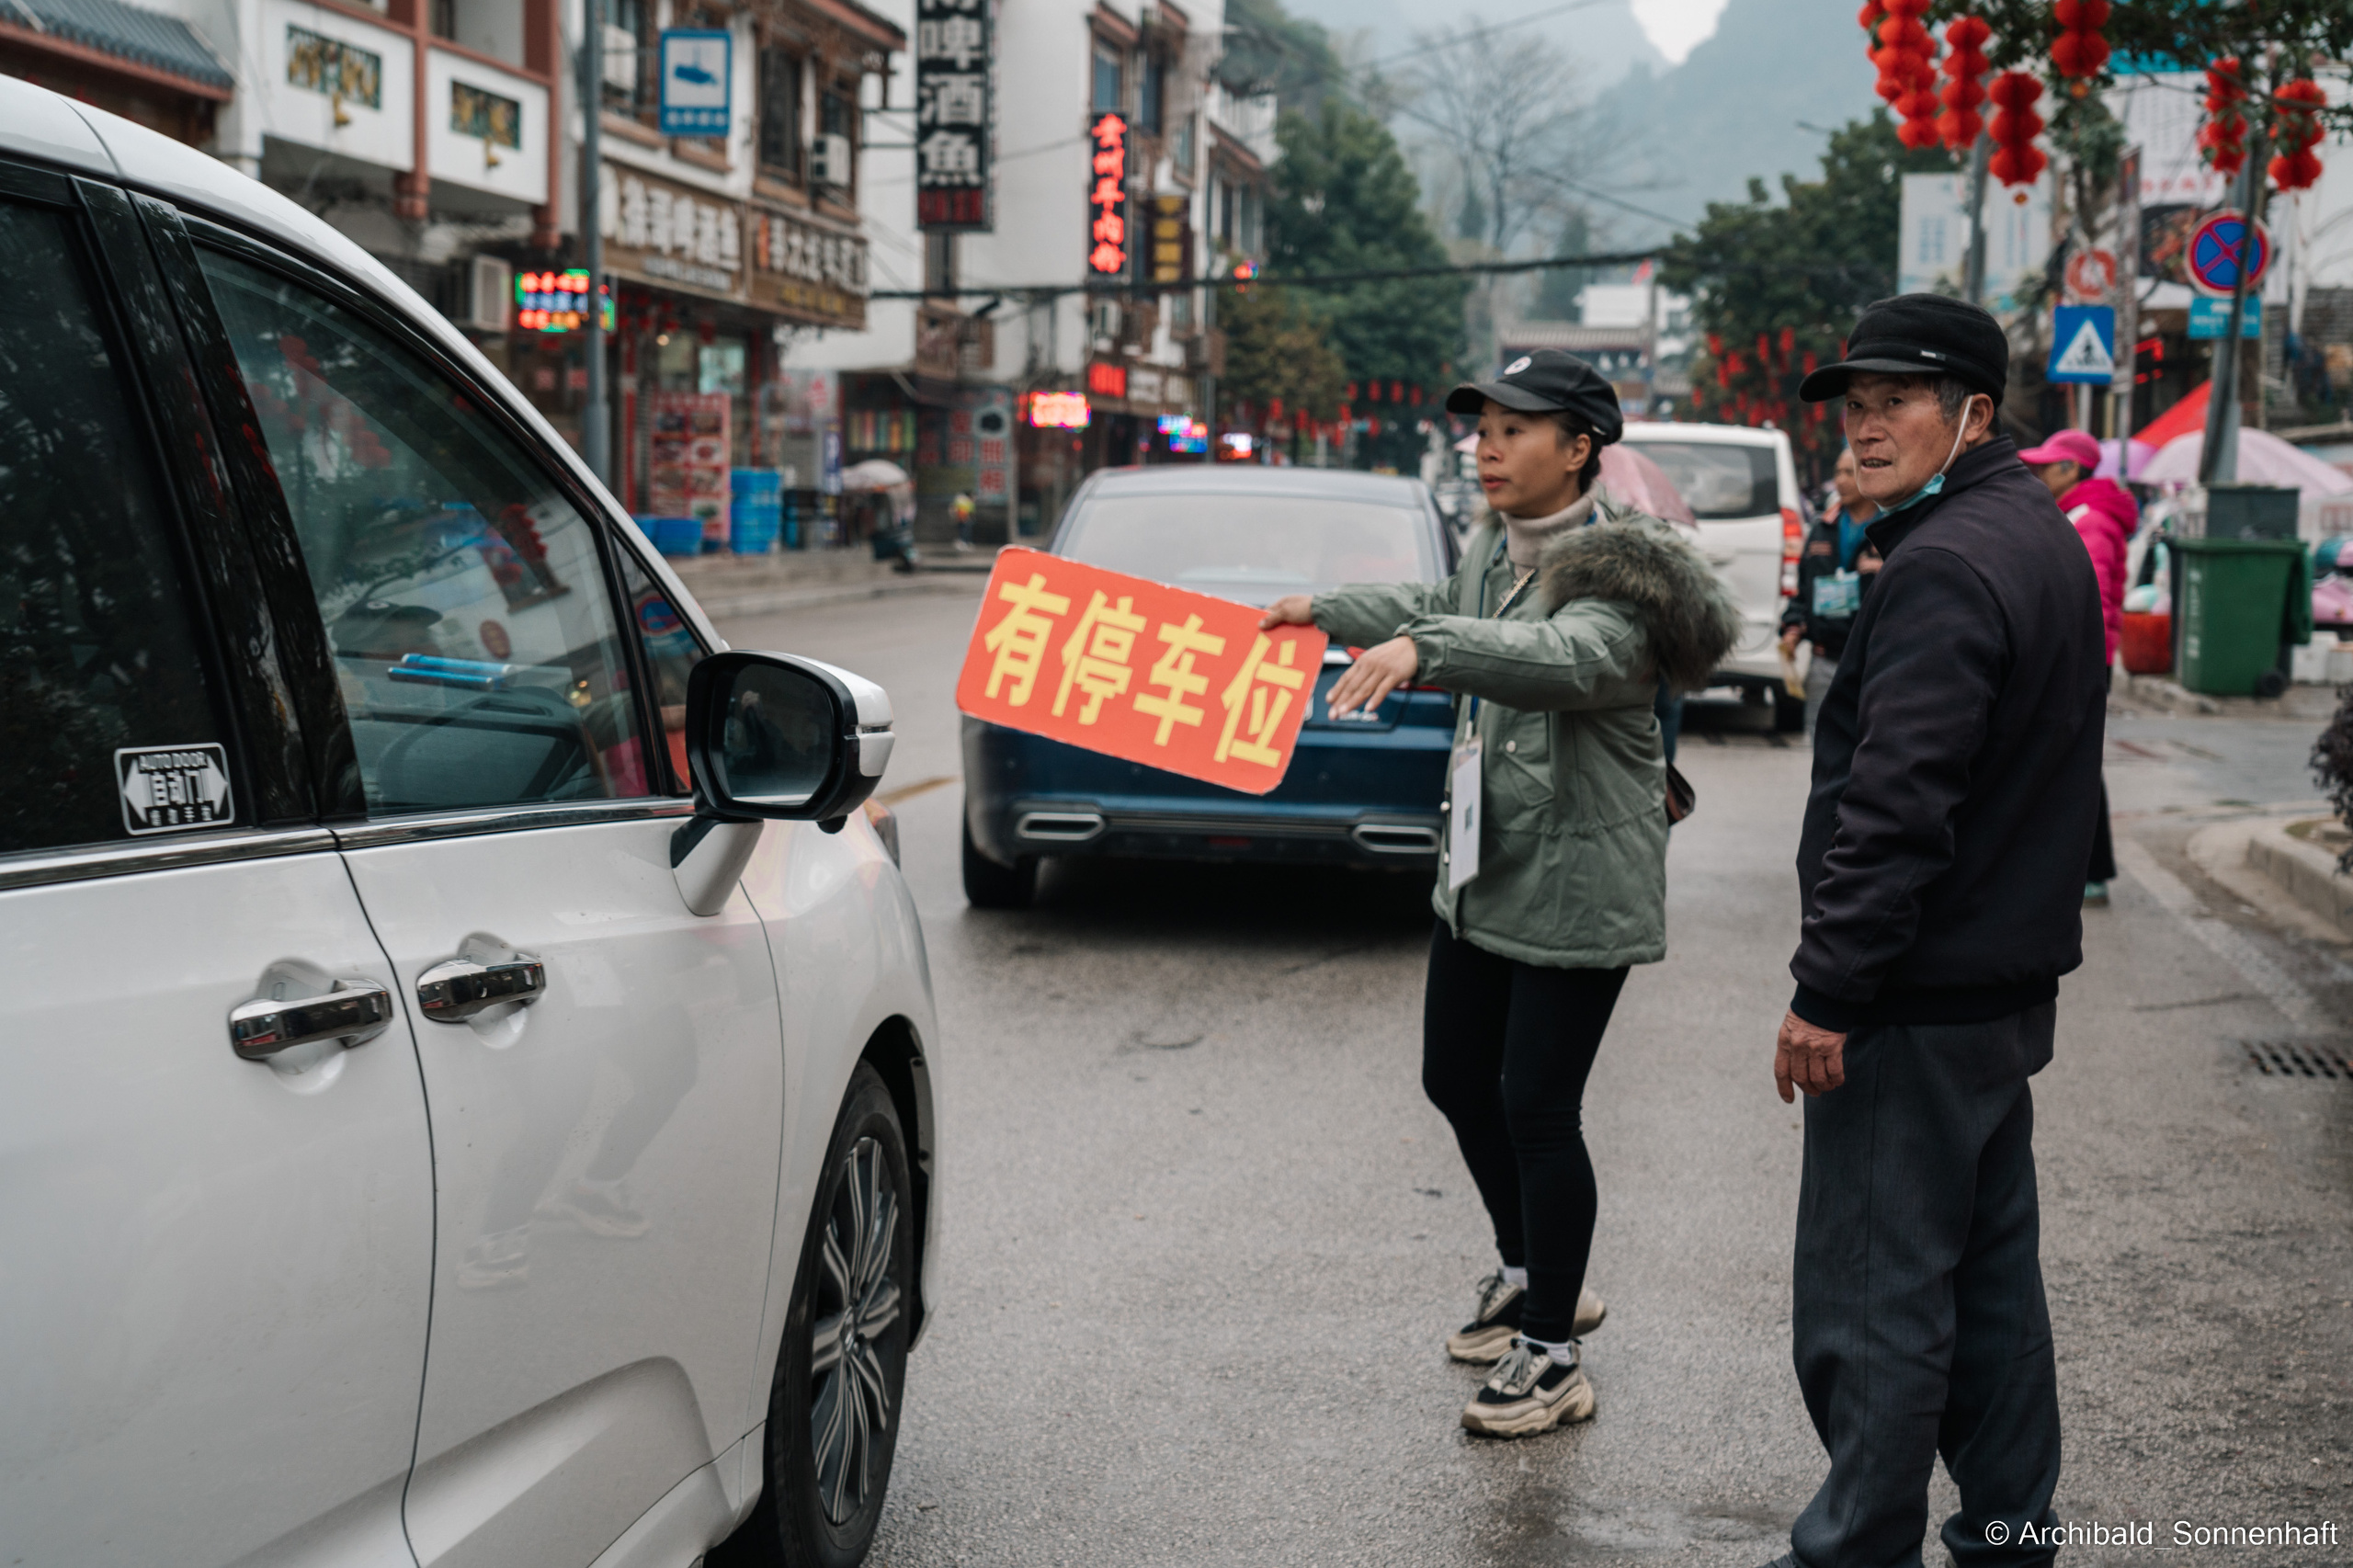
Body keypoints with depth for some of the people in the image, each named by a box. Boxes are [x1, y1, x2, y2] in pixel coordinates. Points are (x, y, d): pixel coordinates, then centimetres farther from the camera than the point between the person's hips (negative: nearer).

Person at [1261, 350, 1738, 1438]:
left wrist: (1421, 649, -51)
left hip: (1577, 887, -9)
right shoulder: (1493, 549, 9)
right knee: (1456, 1080, 17)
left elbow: (1568, 656, -39)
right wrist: (1328, 612, 36)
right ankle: (1533, 1277, 39)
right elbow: (1443, 611, 31)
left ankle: (1551, 1355, 10)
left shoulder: (1615, 570, -18)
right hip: (1483, 870, 9)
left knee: (1536, 1109, -5)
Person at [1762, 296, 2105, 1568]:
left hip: (1918, 1003, -10)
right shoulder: (2043, 538, 14)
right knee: (1989, 1274, 18)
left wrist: (1827, 989, -22)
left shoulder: (1943, 565, -19)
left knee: (1871, 1298, -3)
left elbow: (1896, 804, -25)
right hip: (2008, 980, 10)